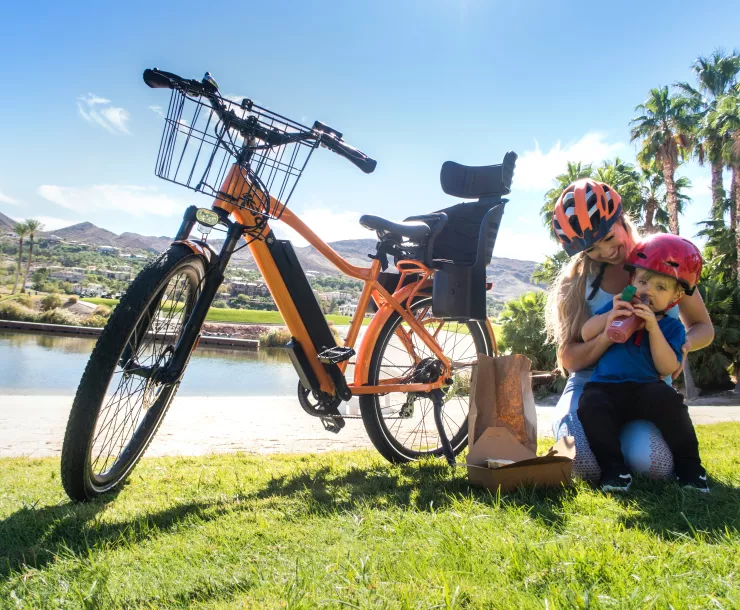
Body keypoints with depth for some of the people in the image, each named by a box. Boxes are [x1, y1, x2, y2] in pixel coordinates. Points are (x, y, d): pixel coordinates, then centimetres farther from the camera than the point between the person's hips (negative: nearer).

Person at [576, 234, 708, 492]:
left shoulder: (672, 327, 8)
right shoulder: (620, 306, 13)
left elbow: (667, 368, -7)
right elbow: (585, 334, 6)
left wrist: (654, 328, -15)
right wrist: (609, 316, -12)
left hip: (645, 389, 0)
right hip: (605, 387, 1)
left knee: (667, 399, -32)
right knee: (591, 404, -31)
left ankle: (688, 465, -14)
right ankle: (613, 467, -21)